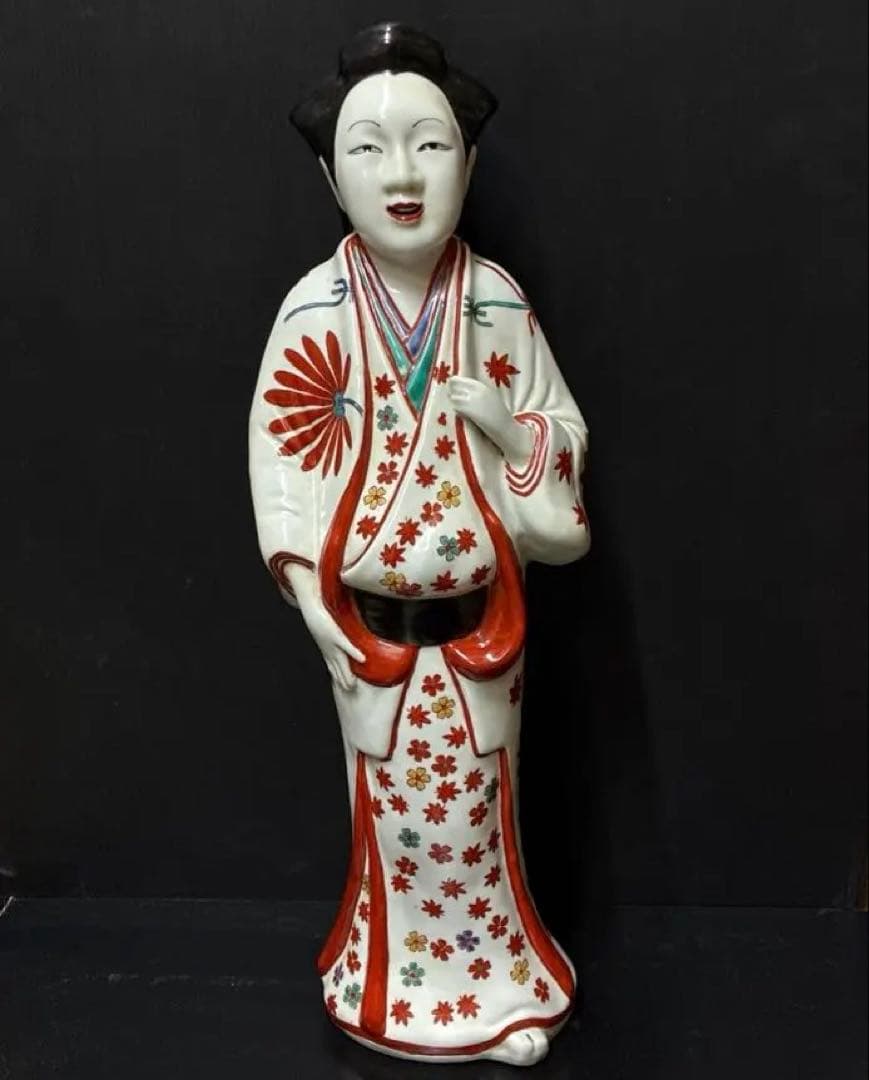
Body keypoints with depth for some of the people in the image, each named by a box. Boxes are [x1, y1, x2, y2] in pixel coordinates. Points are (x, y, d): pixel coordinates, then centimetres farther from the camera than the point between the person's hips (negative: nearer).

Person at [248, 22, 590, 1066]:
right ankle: (397, 976, 41)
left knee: (477, 804, 15)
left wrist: (510, 427, -18)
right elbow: (279, 451, -5)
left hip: (480, 616, 1)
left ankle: (498, 981, 38)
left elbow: (563, 436, 3)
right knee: (394, 804, 16)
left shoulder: (498, 303, -8)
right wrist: (311, 593, -7)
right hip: (367, 620, 0)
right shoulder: (313, 310, -10)